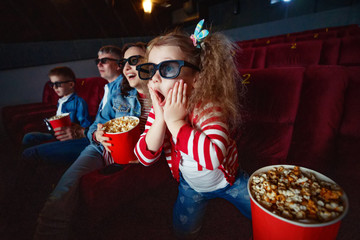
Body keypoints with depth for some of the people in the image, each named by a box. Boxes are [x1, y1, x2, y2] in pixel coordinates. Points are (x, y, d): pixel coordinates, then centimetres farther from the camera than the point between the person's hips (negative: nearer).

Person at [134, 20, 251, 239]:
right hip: (190, 185, 3)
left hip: (227, 179, -2)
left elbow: (215, 157, -48)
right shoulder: (159, 109, -17)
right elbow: (145, 157, -23)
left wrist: (175, 122, -45)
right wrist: (160, 119, -36)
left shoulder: (209, 108, -32)